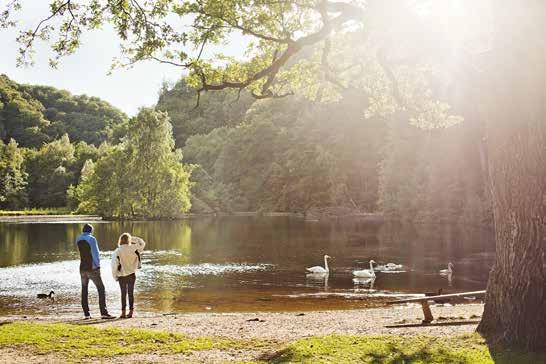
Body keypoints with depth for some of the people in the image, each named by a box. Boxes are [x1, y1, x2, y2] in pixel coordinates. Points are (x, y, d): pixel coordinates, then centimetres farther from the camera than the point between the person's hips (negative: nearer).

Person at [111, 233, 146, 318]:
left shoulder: (117, 251, -10)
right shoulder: (133, 248, -8)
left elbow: (114, 265, -10)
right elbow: (142, 243, 10)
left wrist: (115, 276, 0)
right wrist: (133, 239, 7)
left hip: (122, 276, -1)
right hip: (131, 274, 1)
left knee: (123, 293, 9)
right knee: (131, 293, 9)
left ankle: (123, 312, 8)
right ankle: (131, 311, 7)